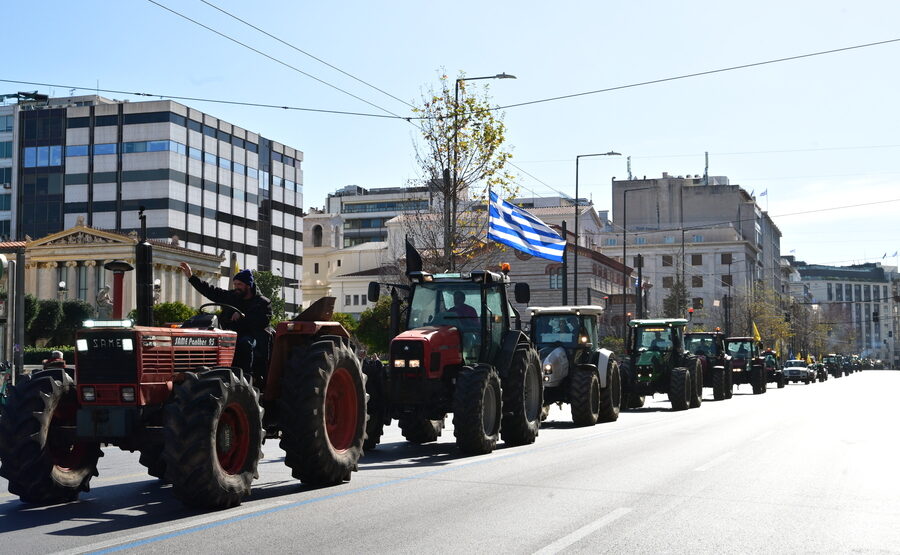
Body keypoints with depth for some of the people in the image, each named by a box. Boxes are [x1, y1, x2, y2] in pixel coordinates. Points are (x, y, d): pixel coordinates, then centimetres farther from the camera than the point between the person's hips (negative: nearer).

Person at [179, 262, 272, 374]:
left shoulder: (263, 303, 4)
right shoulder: (230, 296, 18)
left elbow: (264, 320, -12)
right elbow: (210, 291, 18)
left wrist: (243, 316, -19)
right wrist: (191, 277, 14)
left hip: (251, 336, -4)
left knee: (245, 343, -38)